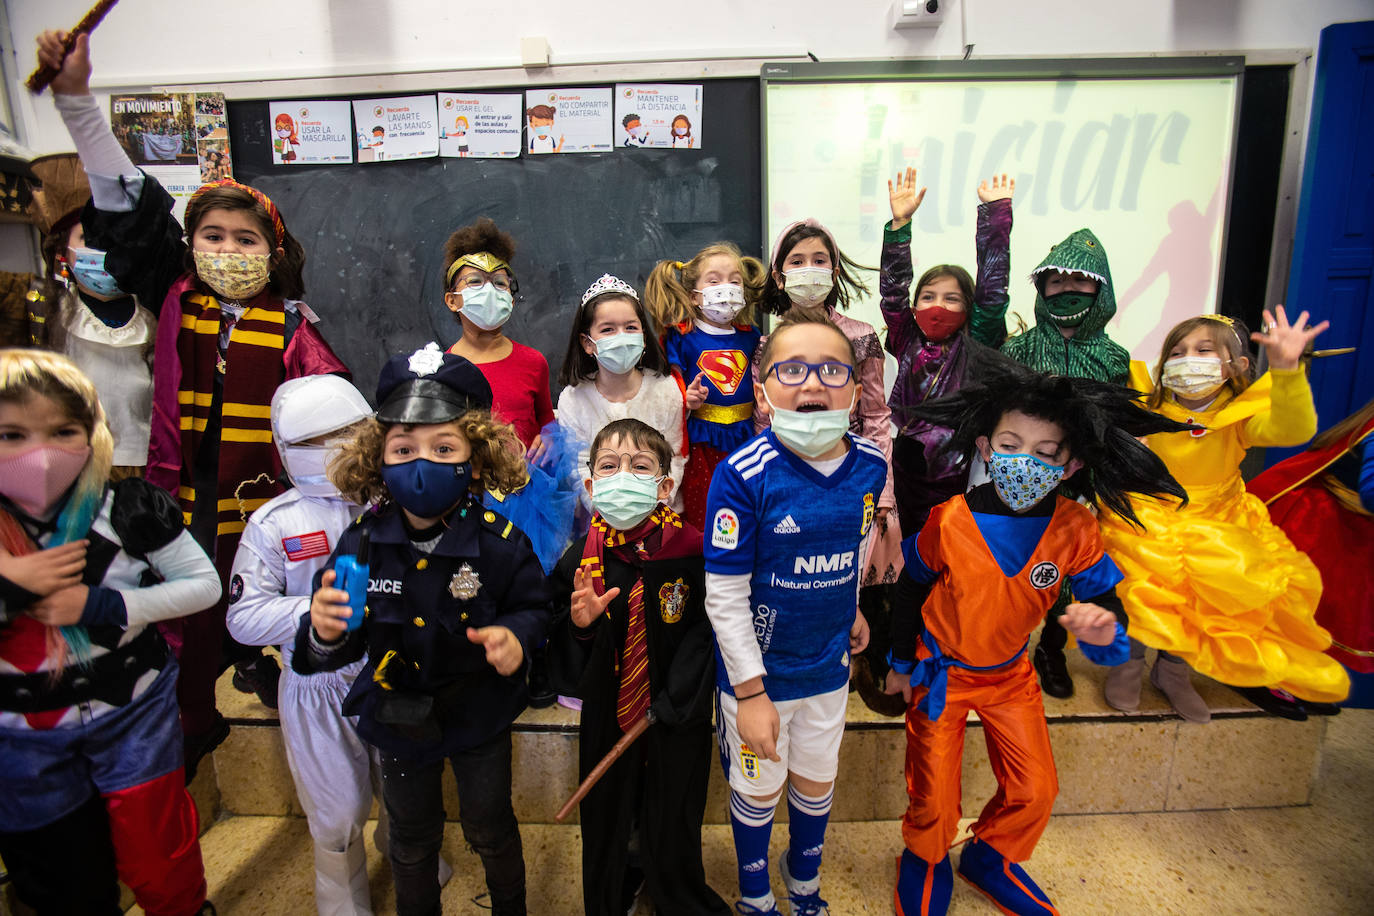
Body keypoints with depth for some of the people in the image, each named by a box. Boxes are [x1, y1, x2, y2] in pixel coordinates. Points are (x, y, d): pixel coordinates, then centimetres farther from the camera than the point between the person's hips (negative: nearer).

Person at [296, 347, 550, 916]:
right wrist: (326, 635, -32)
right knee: (411, 838, 25)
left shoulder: (499, 542, -23)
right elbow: (348, 645, -10)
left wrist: (516, 635, -31)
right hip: (398, 717, 2)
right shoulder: (361, 543, -16)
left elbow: (532, 606, -10)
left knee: (490, 830, 22)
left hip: (480, 716, -1)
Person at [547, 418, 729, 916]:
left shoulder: (690, 550, -15)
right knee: (606, 818, 18)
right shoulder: (581, 558, -9)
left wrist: (671, 703, -14)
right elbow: (561, 654, -1)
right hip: (608, 714, 2)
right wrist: (579, 624, -22)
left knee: (673, 826, 14)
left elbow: (705, 632, -11)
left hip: (677, 719, -1)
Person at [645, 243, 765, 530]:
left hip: (744, 438, 3)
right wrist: (686, 400, -20)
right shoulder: (682, 337, -1)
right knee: (700, 520, 3)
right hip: (700, 441, -3)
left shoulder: (750, 337, 9)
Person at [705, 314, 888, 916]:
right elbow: (725, 597, -20)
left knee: (817, 783, 24)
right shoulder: (743, 475, -25)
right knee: (757, 790, 18)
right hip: (759, 668, -4)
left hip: (829, 665, 4)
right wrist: (751, 692, -17)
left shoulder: (869, 465, -10)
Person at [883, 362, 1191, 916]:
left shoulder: (1075, 530, -17)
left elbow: (1103, 596, -8)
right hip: (941, 672, -3)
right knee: (934, 795, 6)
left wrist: (1103, 624, -34)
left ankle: (989, 859, 43)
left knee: (1035, 790, 12)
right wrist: (901, 663, 1)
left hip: (1011, 673, 3)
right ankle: (925, 861, 40)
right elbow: (911, 590, -9)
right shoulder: (949, 521, -24)